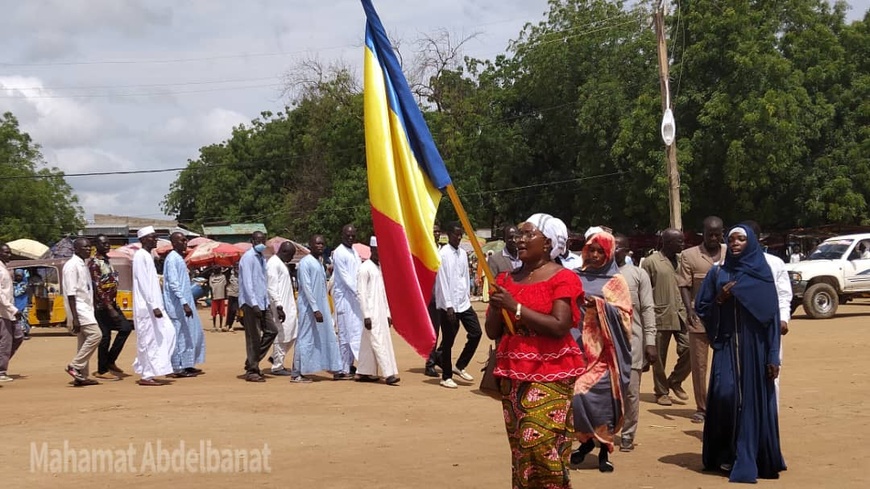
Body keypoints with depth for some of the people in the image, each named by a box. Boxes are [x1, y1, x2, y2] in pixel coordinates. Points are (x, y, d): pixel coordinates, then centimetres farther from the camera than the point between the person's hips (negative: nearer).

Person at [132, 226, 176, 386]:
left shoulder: (148, 256, 16)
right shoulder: (140, 256, -12)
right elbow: (143, 283, -19)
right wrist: (154, 306, -22)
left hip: (153, 306, 9)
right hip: (146, 307, -9)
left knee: (167, 332, 7)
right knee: (148, 340, -4)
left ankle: (150, 372, 12)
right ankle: (147, 375, 3)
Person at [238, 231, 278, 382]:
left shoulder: (262, 258, 15)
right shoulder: (248, 257, -11)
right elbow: (247, 282, -18)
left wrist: (266, 301, 14)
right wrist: (254, 303, -23)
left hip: (262, 303, 9)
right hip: (251, 303, -9)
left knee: (271, 331, 7)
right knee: (254, 337, -3)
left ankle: (252, 363, 16)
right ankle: (252, 371, 6)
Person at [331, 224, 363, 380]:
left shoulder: (354, 252, 16)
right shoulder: (339, 253, -9)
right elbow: (344, 276, -15)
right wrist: (358, 292, -20)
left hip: (354, 297, 8)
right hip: (344, 297, -8)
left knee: (354, 332, 10)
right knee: (345, 333, -7)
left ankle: (349, 365, 18)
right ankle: (343, 370, -4)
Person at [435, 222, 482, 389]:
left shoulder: (463, 253, 10)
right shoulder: (443, 254, -10)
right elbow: (442, 281, -14)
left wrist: (467, 297, 9)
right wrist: (448, 306, -17)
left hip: (464, 303, 7)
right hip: (449, 305, -6)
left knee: (476, 333, 2)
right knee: (447, 342, 2)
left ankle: (460, 366, 18)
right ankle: (446, 377, 14)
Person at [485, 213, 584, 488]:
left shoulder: (562, 278, -5)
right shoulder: (507, 279, 12)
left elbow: (559, 326, -18)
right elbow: (492, 332, 11)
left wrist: (516, 307, -18)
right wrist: (496, 307, -9)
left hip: (550, 375, -6)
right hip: (513, 375, 6)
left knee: (542, 446, -13)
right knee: (519, 448, 8)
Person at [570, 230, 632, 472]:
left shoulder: (616, 281, 4)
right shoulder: (577, 277, 13)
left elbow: (624, 314, -5)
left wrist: (598, 304, -17)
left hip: (602, 351, -3)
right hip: (577, 347, 3)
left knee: (598, 396, -12)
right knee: (574, 394, -3)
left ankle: (604, 448, 3)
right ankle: (586, 440, 19)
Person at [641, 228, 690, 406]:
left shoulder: (681, 260, 11)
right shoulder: (651, 262, -5)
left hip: (681, 315, 5)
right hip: (661, 316, -4)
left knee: (688, 348, -5)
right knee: (659, 356, 4)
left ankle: (675, 381, 18)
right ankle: (661, 392, 18)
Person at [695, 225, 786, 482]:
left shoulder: (762, 273, 1)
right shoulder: (717, 273, 7)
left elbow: (772, 316, -1)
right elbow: (700, 307, 9)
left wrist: (773, 356, -6)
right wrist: (719, 299, -11)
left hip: (754, 347, -1)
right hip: (727, 345, 1)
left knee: (753, 399, -2)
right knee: (724, 393, -9)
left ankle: (747, 458, 6)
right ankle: (726, 452, 9)